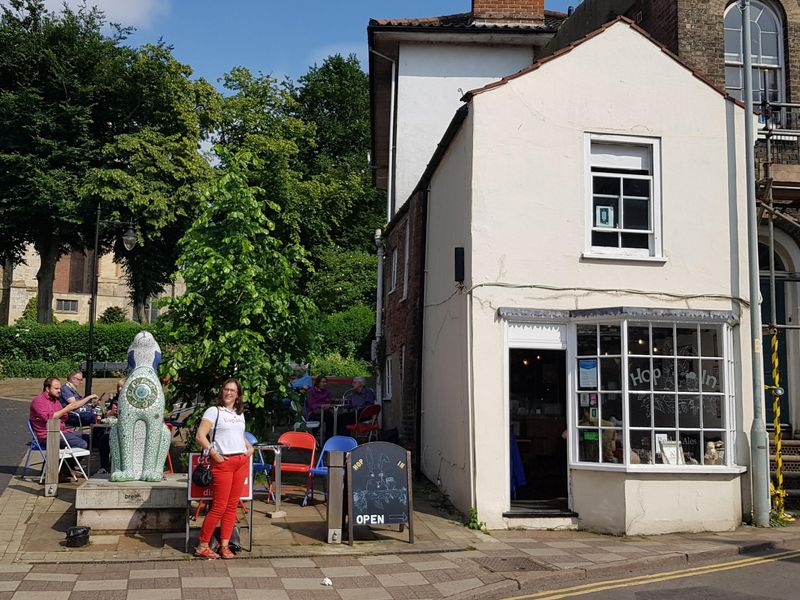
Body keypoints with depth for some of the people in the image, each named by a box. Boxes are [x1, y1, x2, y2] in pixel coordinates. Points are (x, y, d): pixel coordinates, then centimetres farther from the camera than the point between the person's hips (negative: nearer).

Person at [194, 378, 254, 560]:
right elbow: (200, 436, -10)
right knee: (219, 507, -7)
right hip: (223, 462, -6)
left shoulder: (240, 414, 17)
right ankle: (202, 546, 4)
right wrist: (214, 454, -16)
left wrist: (249, 447, 13)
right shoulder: (214, 411, -2)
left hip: (242, 461, 6)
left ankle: (224, 545, 13)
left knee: (232, 506, 6)